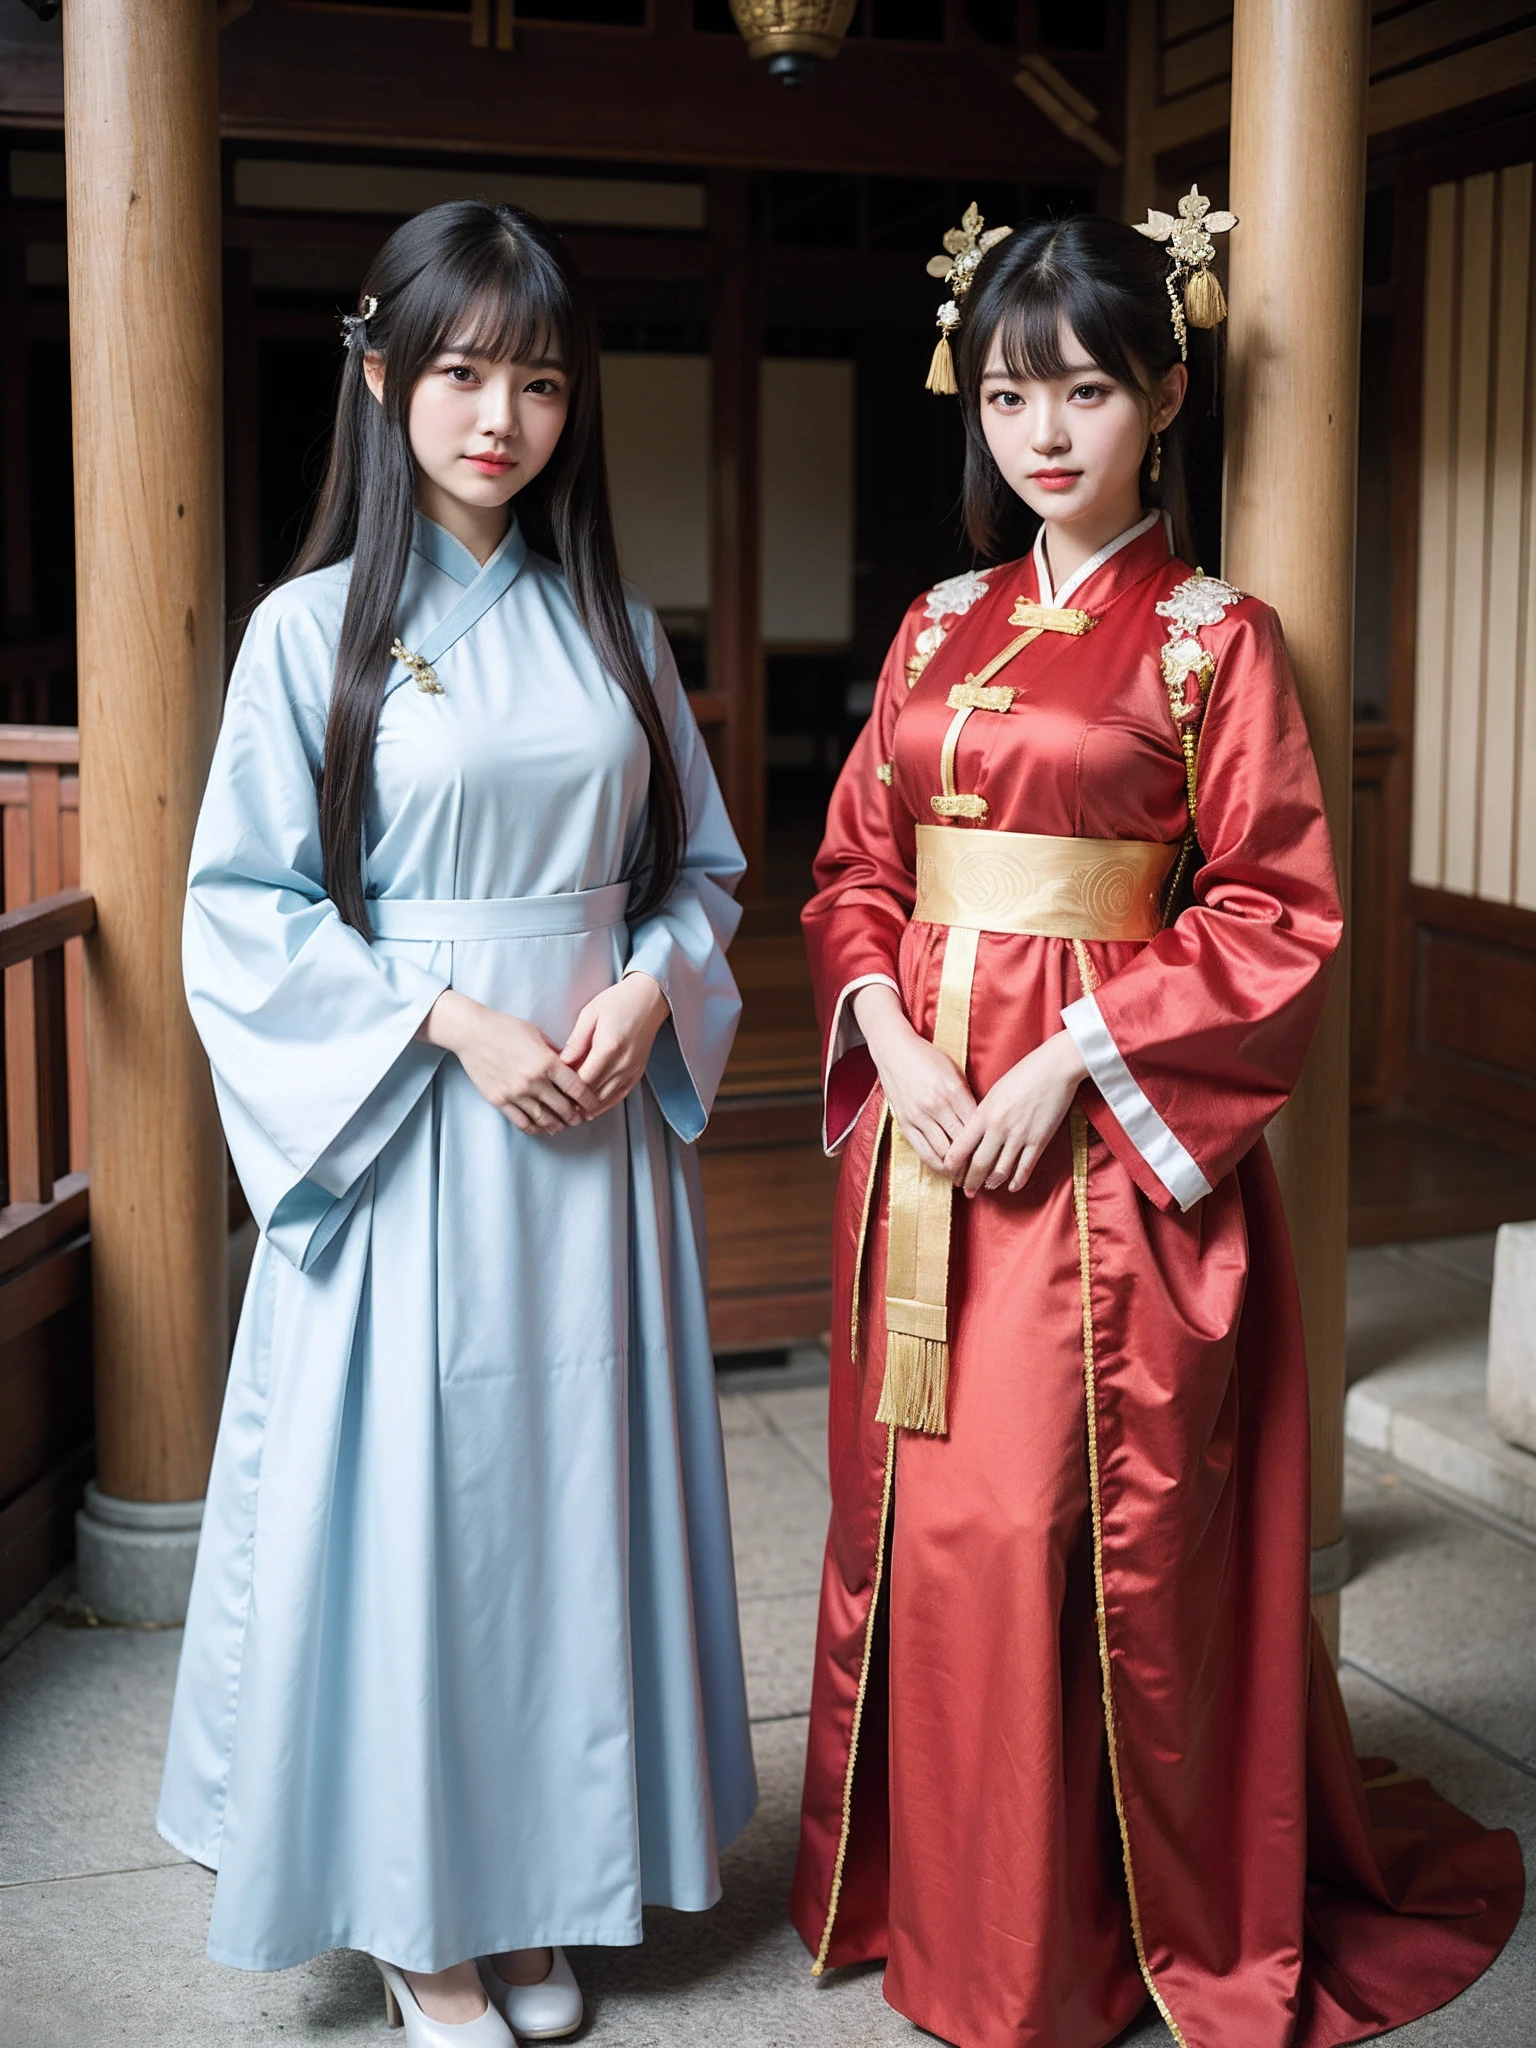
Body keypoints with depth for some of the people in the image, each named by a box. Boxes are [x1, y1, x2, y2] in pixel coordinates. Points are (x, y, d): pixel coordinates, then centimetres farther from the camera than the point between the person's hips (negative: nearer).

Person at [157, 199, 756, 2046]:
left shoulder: (610, 628, 8)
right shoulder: (315, 628, -4)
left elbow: (700, 866, 13)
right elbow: (243, 912, -7)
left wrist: (647, 988, -7)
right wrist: (454, 1023, -15)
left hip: (598, 1120, 4)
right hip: (404, 1130, -4)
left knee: (577, 1481, 10)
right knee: (410, 1493, 3)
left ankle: (540, 1886, 28)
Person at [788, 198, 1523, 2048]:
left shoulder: (1214, 638, -3)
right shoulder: (941, 627, 12)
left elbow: (1275, 916, -8)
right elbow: (853, 863, 12)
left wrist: (1072, 1058, -17)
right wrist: (892, 1038, -6)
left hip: (1106, 1135, -5)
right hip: (923, 1121, 5)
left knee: (1073, 1528, -2)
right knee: (923, 1514, 11)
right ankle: (927, 1897, 29)